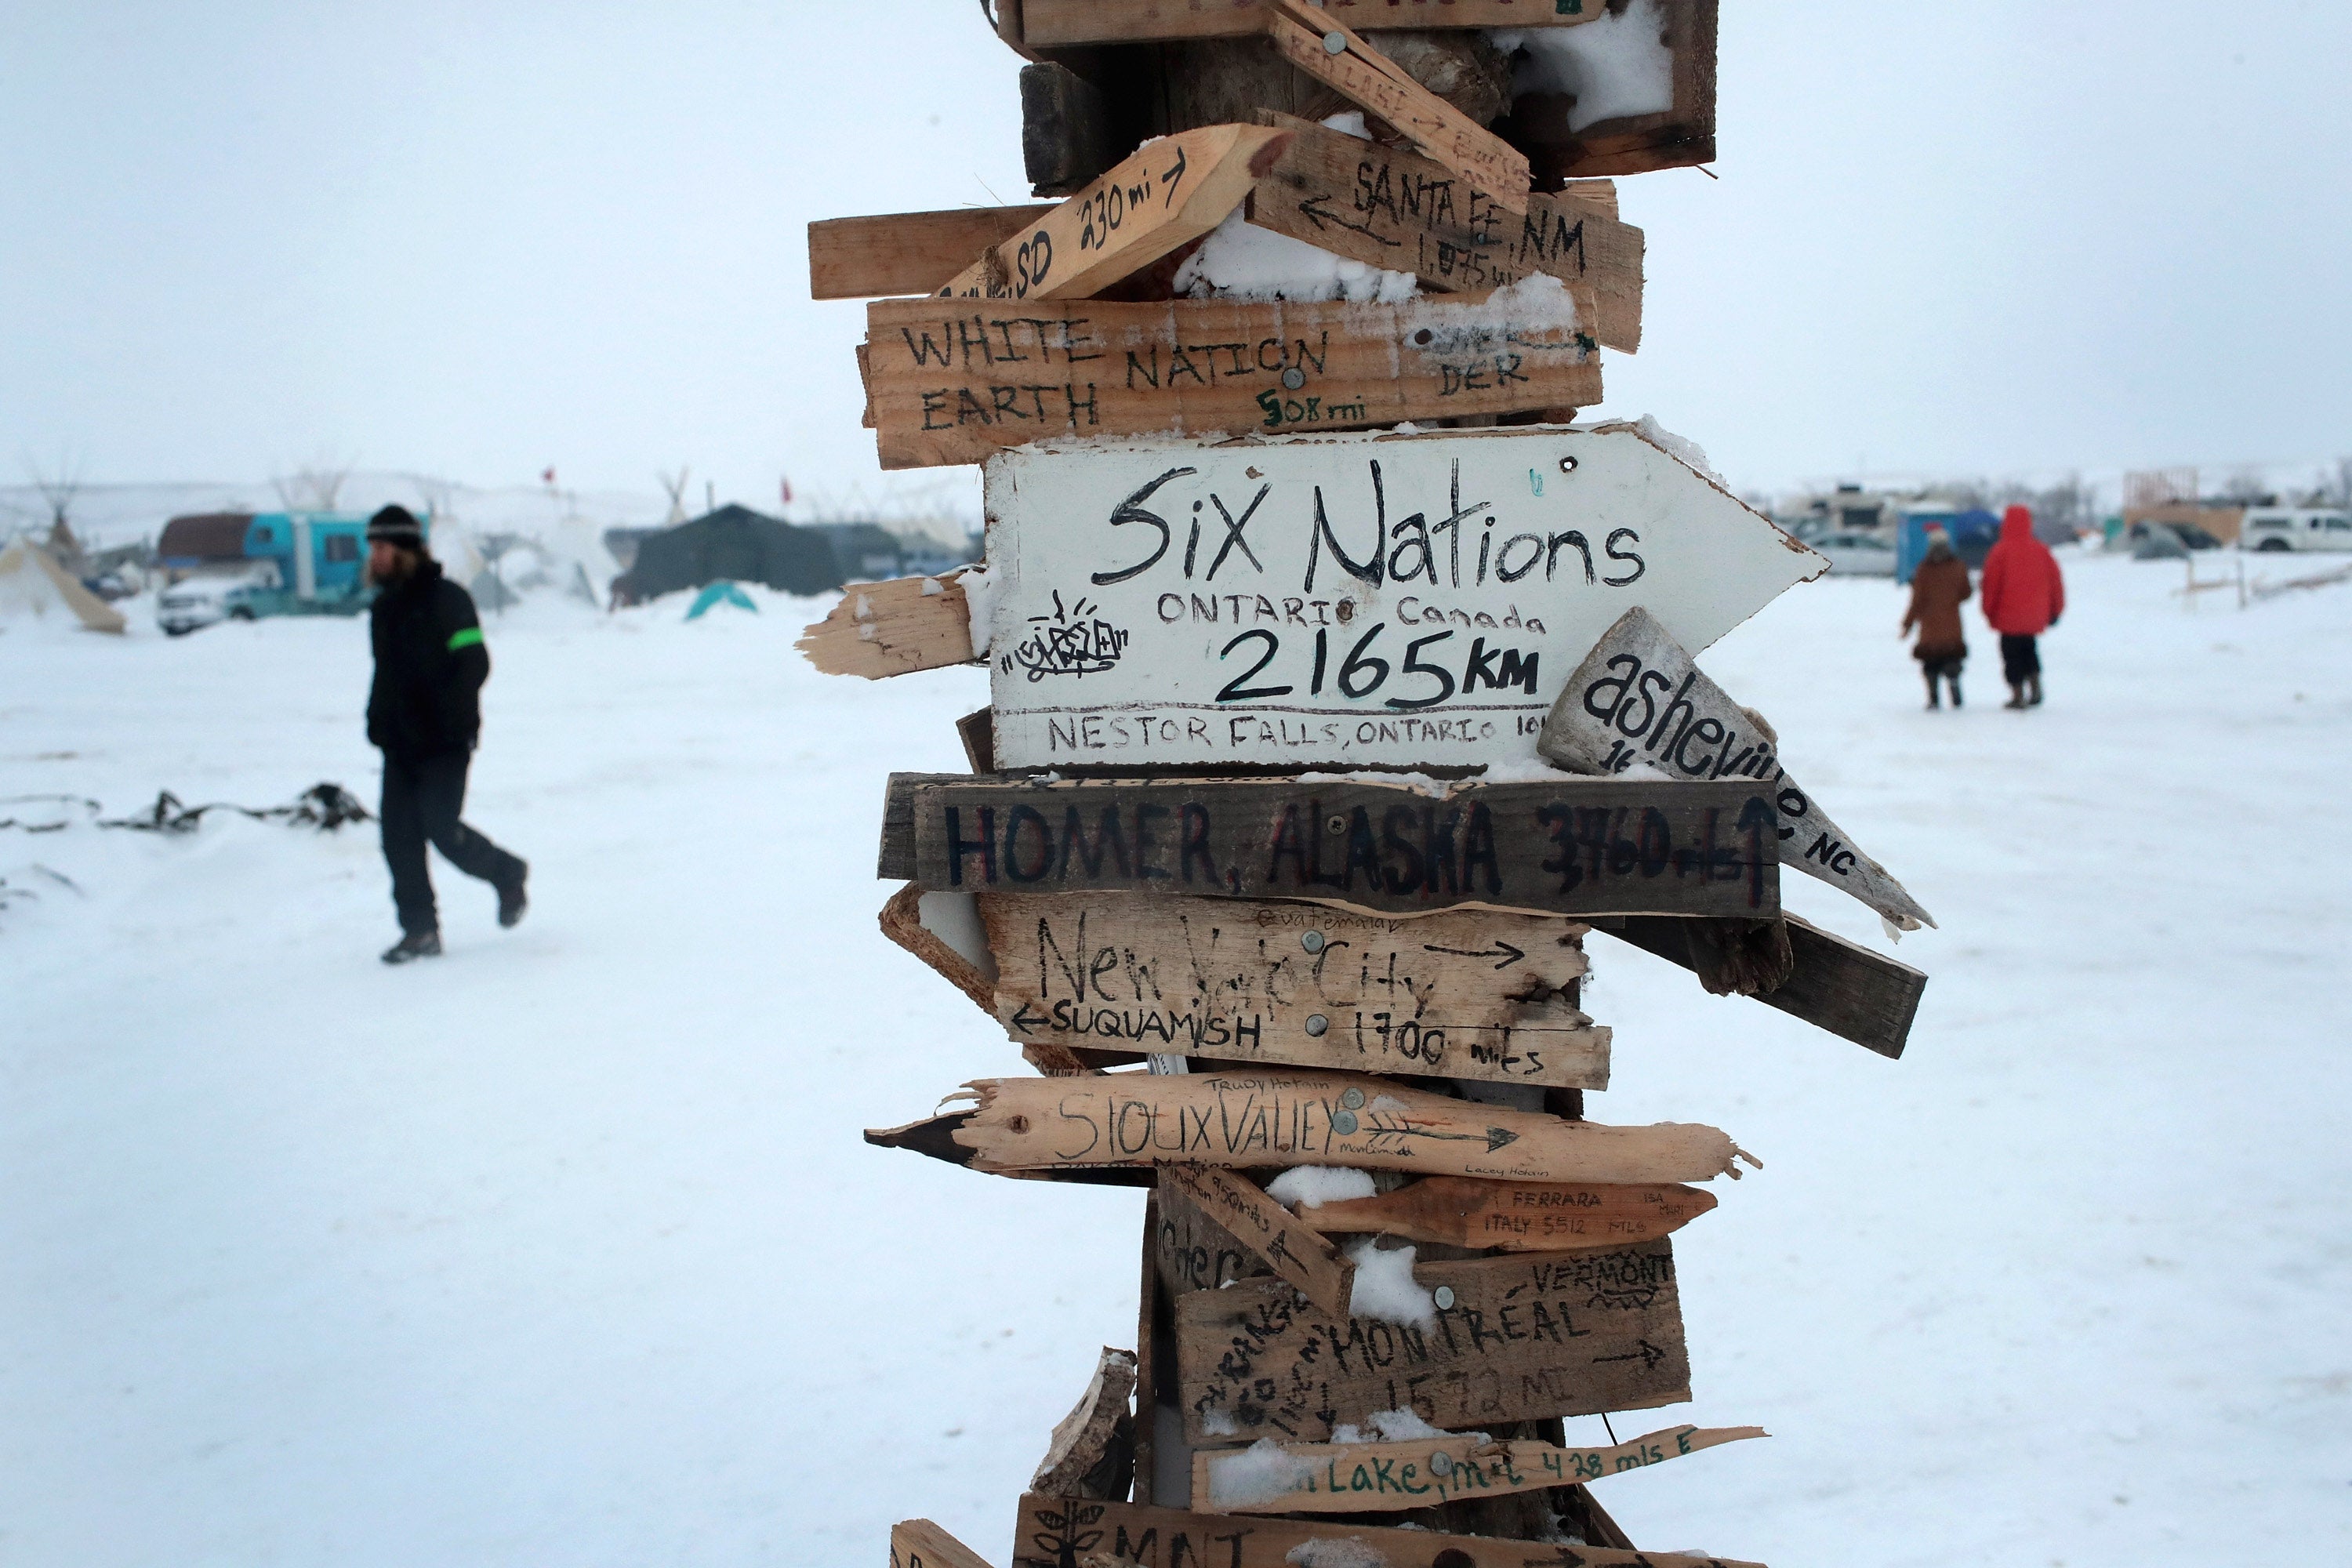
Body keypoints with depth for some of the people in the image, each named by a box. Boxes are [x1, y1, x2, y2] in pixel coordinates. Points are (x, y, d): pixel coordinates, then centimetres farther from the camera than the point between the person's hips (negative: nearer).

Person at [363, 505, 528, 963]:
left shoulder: (445, 599, -9)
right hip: (400, 745, 7)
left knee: (442, 830, -9)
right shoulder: (385, 606, 15)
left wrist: (447, 717, -20)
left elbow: (474, 663, -14)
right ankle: (420, 931, 6)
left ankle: (507, 874, 18)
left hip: (443, 743, -7)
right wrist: (378, 722, 13)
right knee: (399, 838, 1)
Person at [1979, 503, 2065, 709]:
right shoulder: (2042, 551, 0)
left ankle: (2018, 696, 2)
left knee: (2012, 654, 5)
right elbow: (2056, 581, 5)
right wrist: (2055, 611, 15)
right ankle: (2036, 687, 8)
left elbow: (1991, 585, -9)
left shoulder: (2001, 552, -13)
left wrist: (1990, 612, 4)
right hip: (2035, 617, 4)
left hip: (2009, 616, -4)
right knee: (2030, 648, 22)